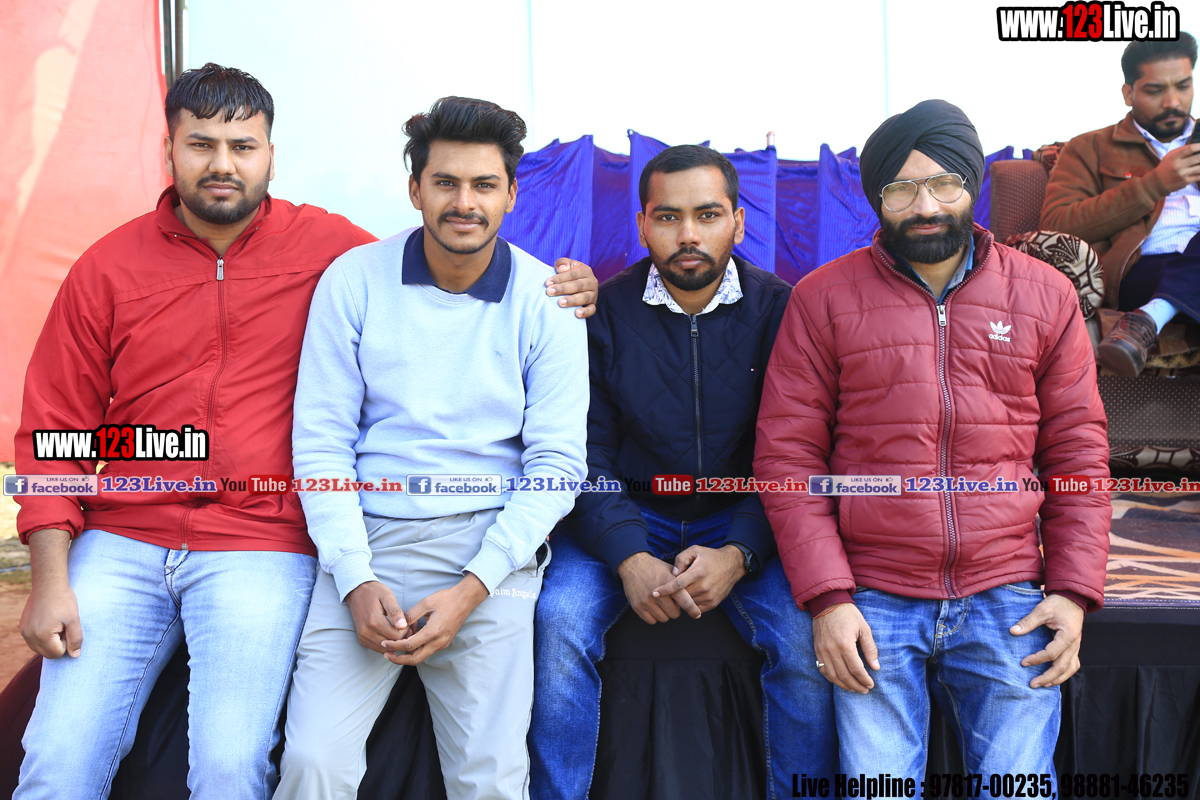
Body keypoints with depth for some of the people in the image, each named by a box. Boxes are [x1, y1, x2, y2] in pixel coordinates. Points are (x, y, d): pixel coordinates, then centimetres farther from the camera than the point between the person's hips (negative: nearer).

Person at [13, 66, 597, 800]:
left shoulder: (326, 245, 4)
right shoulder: (107, 270, 7)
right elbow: (53, 433, 8)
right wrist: (49, 581, -1)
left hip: (259, 548, -2)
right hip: (119, 545, 2)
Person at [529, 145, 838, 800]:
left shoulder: (780, 310, -2)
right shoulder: (607, 311, -1)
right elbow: (586, 453, -3)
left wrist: (737, 554, -20)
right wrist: (630, 560, -19)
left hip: (744, 520, 0)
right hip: (627, 517, 1)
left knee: (807, 640, -25)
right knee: (559, 619, -25)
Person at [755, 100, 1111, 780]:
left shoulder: (1045, 296, 8)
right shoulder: (824, 299, 3)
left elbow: (1078, 450, 10)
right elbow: (786, 455, 0)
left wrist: (1074, 590, 1)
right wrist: (827, 598, -8)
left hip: (1007, 601, 2)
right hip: (873, 605, -1)